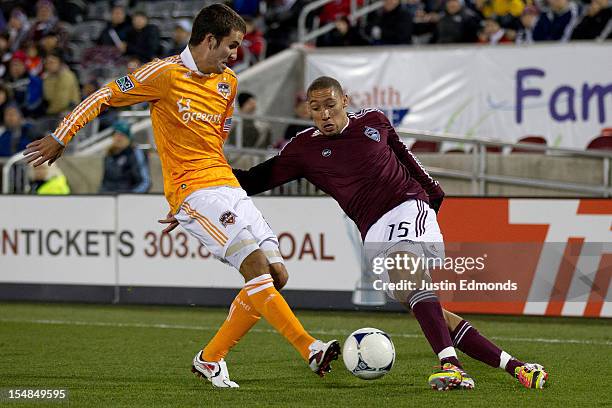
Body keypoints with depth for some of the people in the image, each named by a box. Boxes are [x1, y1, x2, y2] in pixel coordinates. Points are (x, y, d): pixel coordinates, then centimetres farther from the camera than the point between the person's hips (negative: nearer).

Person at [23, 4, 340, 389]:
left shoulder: (228, 82, 15)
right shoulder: (166, 73, -7)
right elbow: (105, 96, -1)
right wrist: (60, 138, 1)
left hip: (229, 186, 8)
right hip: (192, 190, -8)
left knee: (276, 274, -1)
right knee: (256, 265, -22)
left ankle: (211, 359, 8)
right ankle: (310, 349, -28)